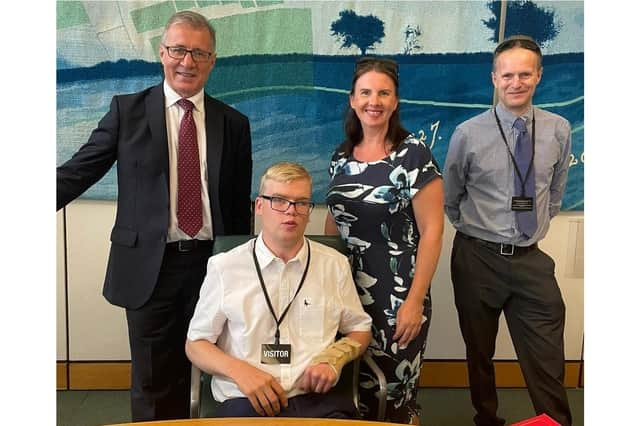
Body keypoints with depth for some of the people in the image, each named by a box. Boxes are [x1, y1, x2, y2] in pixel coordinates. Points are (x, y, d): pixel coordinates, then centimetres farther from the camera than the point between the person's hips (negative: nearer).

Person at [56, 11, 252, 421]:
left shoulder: (234, 123, 5)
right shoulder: (127, 111, 0)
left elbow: (240, 203, 8)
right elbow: (78, 172, -3)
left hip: (212, 264, 2)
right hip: (149, 265, -1)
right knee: (153, 380, 11)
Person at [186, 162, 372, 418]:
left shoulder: (335, 264, 10)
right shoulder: (224, 267, 5)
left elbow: (360, 330, 21)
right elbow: (195, 344, 10)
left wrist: (334, 358, -1)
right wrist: (239, 370, -9)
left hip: (317, 400, 2)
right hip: (246, 401, -1)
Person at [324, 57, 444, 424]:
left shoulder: (414, 154, -10)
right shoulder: (341, 156, 7)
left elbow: (432, 232, -12)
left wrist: (415, 300, -15)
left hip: (397, 297, -5)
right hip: (346, 291, 5)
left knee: (397, 393, 6)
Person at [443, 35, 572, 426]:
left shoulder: (558, 130, -2)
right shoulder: (469, 134, -10)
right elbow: (450, 198, 5)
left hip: (532, 259, 1)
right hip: (479, 258, -1)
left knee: (547, 360, 2)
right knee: (479, 352, 16)